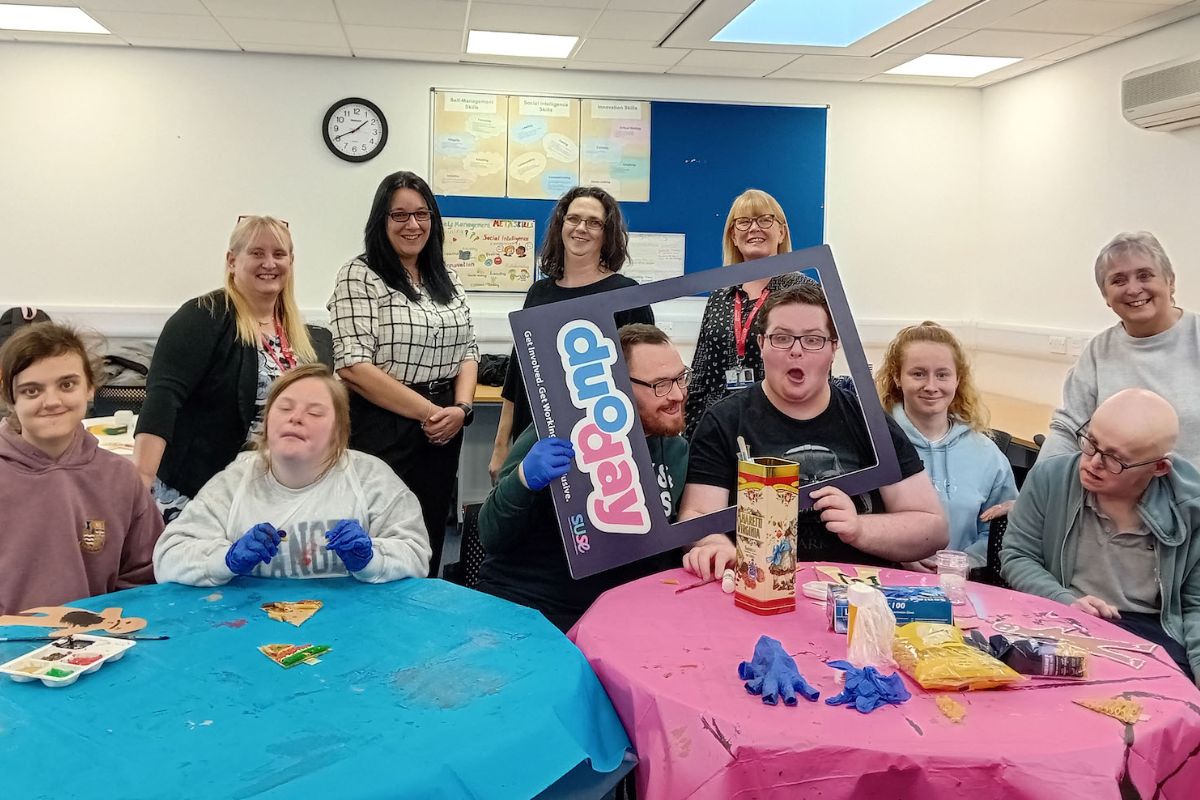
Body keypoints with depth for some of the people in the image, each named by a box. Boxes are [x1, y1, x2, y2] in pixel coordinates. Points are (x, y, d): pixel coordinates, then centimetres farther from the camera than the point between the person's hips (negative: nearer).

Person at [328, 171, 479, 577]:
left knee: (429, 540, 12)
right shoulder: (360, 275, -7)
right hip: (383, 429, -5)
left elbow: (468, 350, 13)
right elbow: (353, 367, -15)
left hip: (443, 432, 6)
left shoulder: (446, 278, 13)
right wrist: (428, 412, -15)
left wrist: (460, 408, -7)